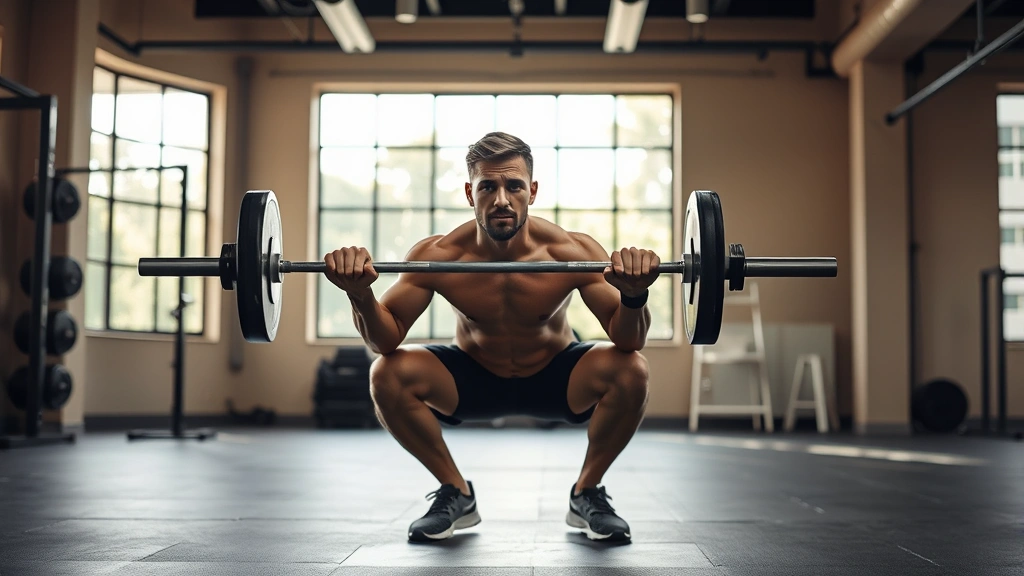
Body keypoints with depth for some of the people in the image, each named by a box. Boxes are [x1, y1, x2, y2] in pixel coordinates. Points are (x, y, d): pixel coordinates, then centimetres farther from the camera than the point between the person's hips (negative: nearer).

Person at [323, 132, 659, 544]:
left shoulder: (572, 252, -26)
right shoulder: (436, 257, -24)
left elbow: (630, 340, -25)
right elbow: (385, 340, -20)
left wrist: (634, 296, -48)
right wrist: (361, 296, -41)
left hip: (554, 380, 0)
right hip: (473, 379, 1)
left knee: (630, 371, -29)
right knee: (388, 375, -25)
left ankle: (586, 495, -3)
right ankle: (456, 495, -2)